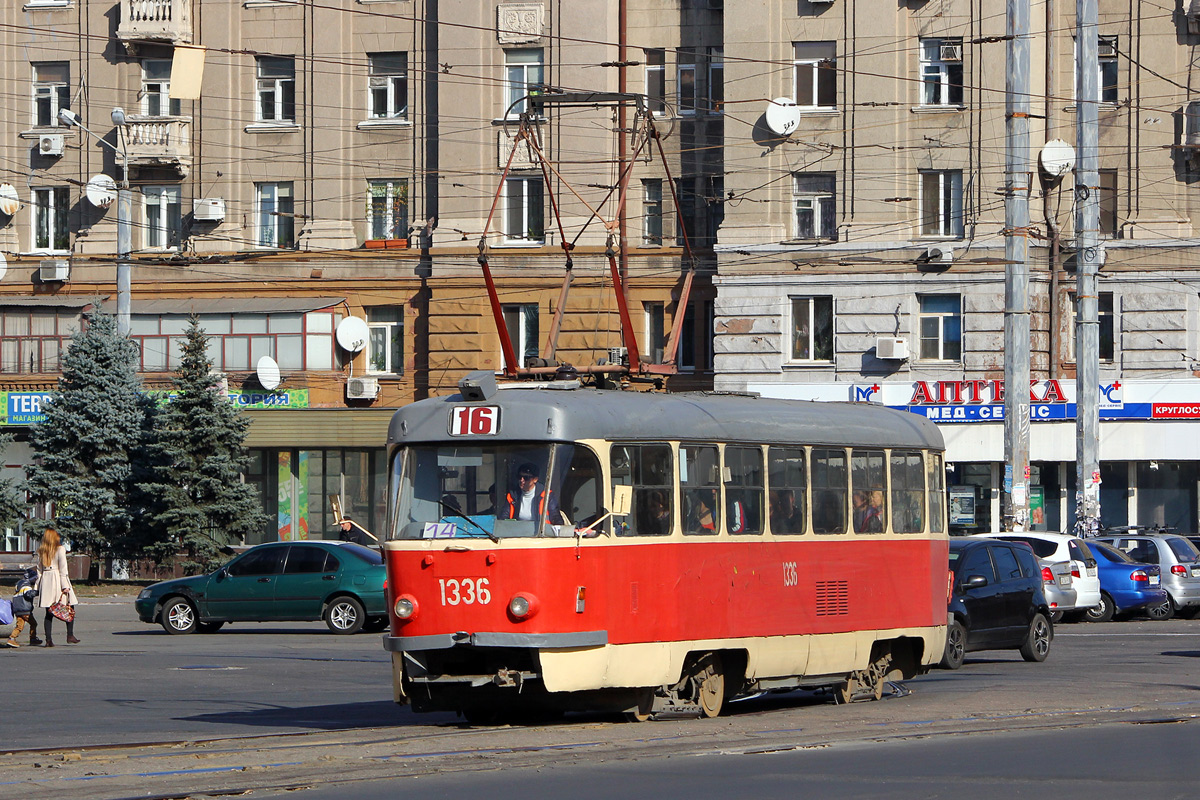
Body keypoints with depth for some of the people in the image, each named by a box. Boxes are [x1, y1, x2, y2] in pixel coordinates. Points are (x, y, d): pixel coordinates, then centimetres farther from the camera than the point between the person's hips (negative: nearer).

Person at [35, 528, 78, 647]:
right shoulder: (60, 549, -3)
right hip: (58, 578, -4)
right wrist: (65, 586, -9)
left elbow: (39, 569, 11)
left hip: (45, 580, 4)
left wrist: (38, 587, 15)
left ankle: (48, 639, -1)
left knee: (49, 612, 5)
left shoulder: (41, 551, 9)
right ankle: (70, 635, -4)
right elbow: (63, 569, -8)